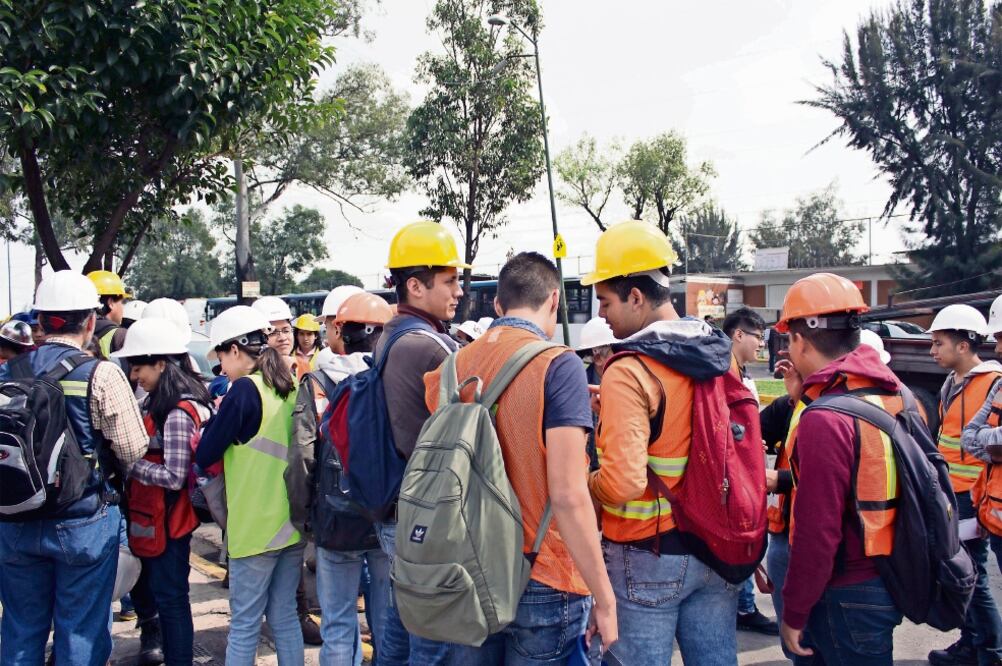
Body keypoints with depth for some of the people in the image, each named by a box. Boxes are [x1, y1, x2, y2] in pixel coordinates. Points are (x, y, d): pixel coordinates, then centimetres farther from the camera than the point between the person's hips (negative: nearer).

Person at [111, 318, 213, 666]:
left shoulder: (177, 414, -22)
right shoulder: (158, 402, 7)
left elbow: (174, 477, -24)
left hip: (168, 520, -9)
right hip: (153, 516, 9)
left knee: (170, 598, 3)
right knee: (163, 593, 20)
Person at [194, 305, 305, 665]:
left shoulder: (245, 389, -14)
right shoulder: (292, 387, 7)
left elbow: (205, 456, -12)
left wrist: (220, 413, 3)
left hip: (254, 526, -7)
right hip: (292, 523, 7)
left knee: (244, 624, 3)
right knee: (284, 614, 15)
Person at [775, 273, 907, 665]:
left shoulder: (825, 419, -24)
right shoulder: (893, 393, 1)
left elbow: (817, 533, -24)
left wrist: (793, 613, -12)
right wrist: (804, 399, 10)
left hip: (849, 596, -8)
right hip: (888, 581, 8)